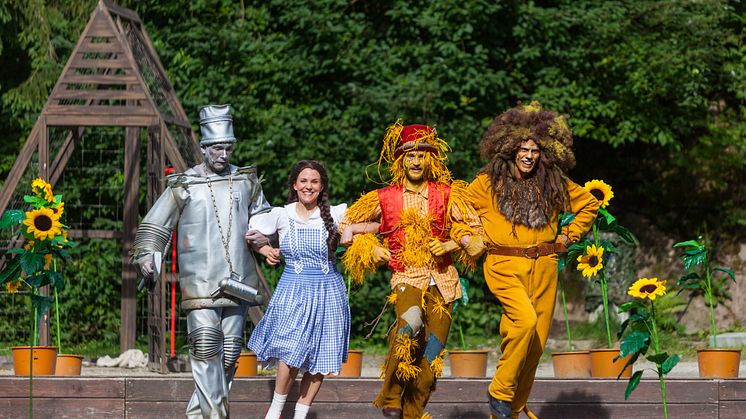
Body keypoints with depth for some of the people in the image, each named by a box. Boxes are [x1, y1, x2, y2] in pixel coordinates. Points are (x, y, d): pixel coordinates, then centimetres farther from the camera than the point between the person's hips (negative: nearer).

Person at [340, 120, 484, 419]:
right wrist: (371, 247, 3)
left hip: (442, 278, 3)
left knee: (431, 356, 1)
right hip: (407, 276, -3)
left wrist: (451, 244, -6)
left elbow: (476, 229, 10)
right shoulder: (385, 198, 5)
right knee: (410, 321, -34)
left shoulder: (447, 194, 6)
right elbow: (348, 223, 17)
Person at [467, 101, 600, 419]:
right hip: (504, 265, -4)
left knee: (536, 342, 2)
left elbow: (589, 205, 21)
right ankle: (500, 392, -14)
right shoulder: (489, 182, 0)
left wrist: (569, 235, 14)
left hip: (543, 267, 4)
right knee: (526, 321, -28)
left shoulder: (554, 184, 8)